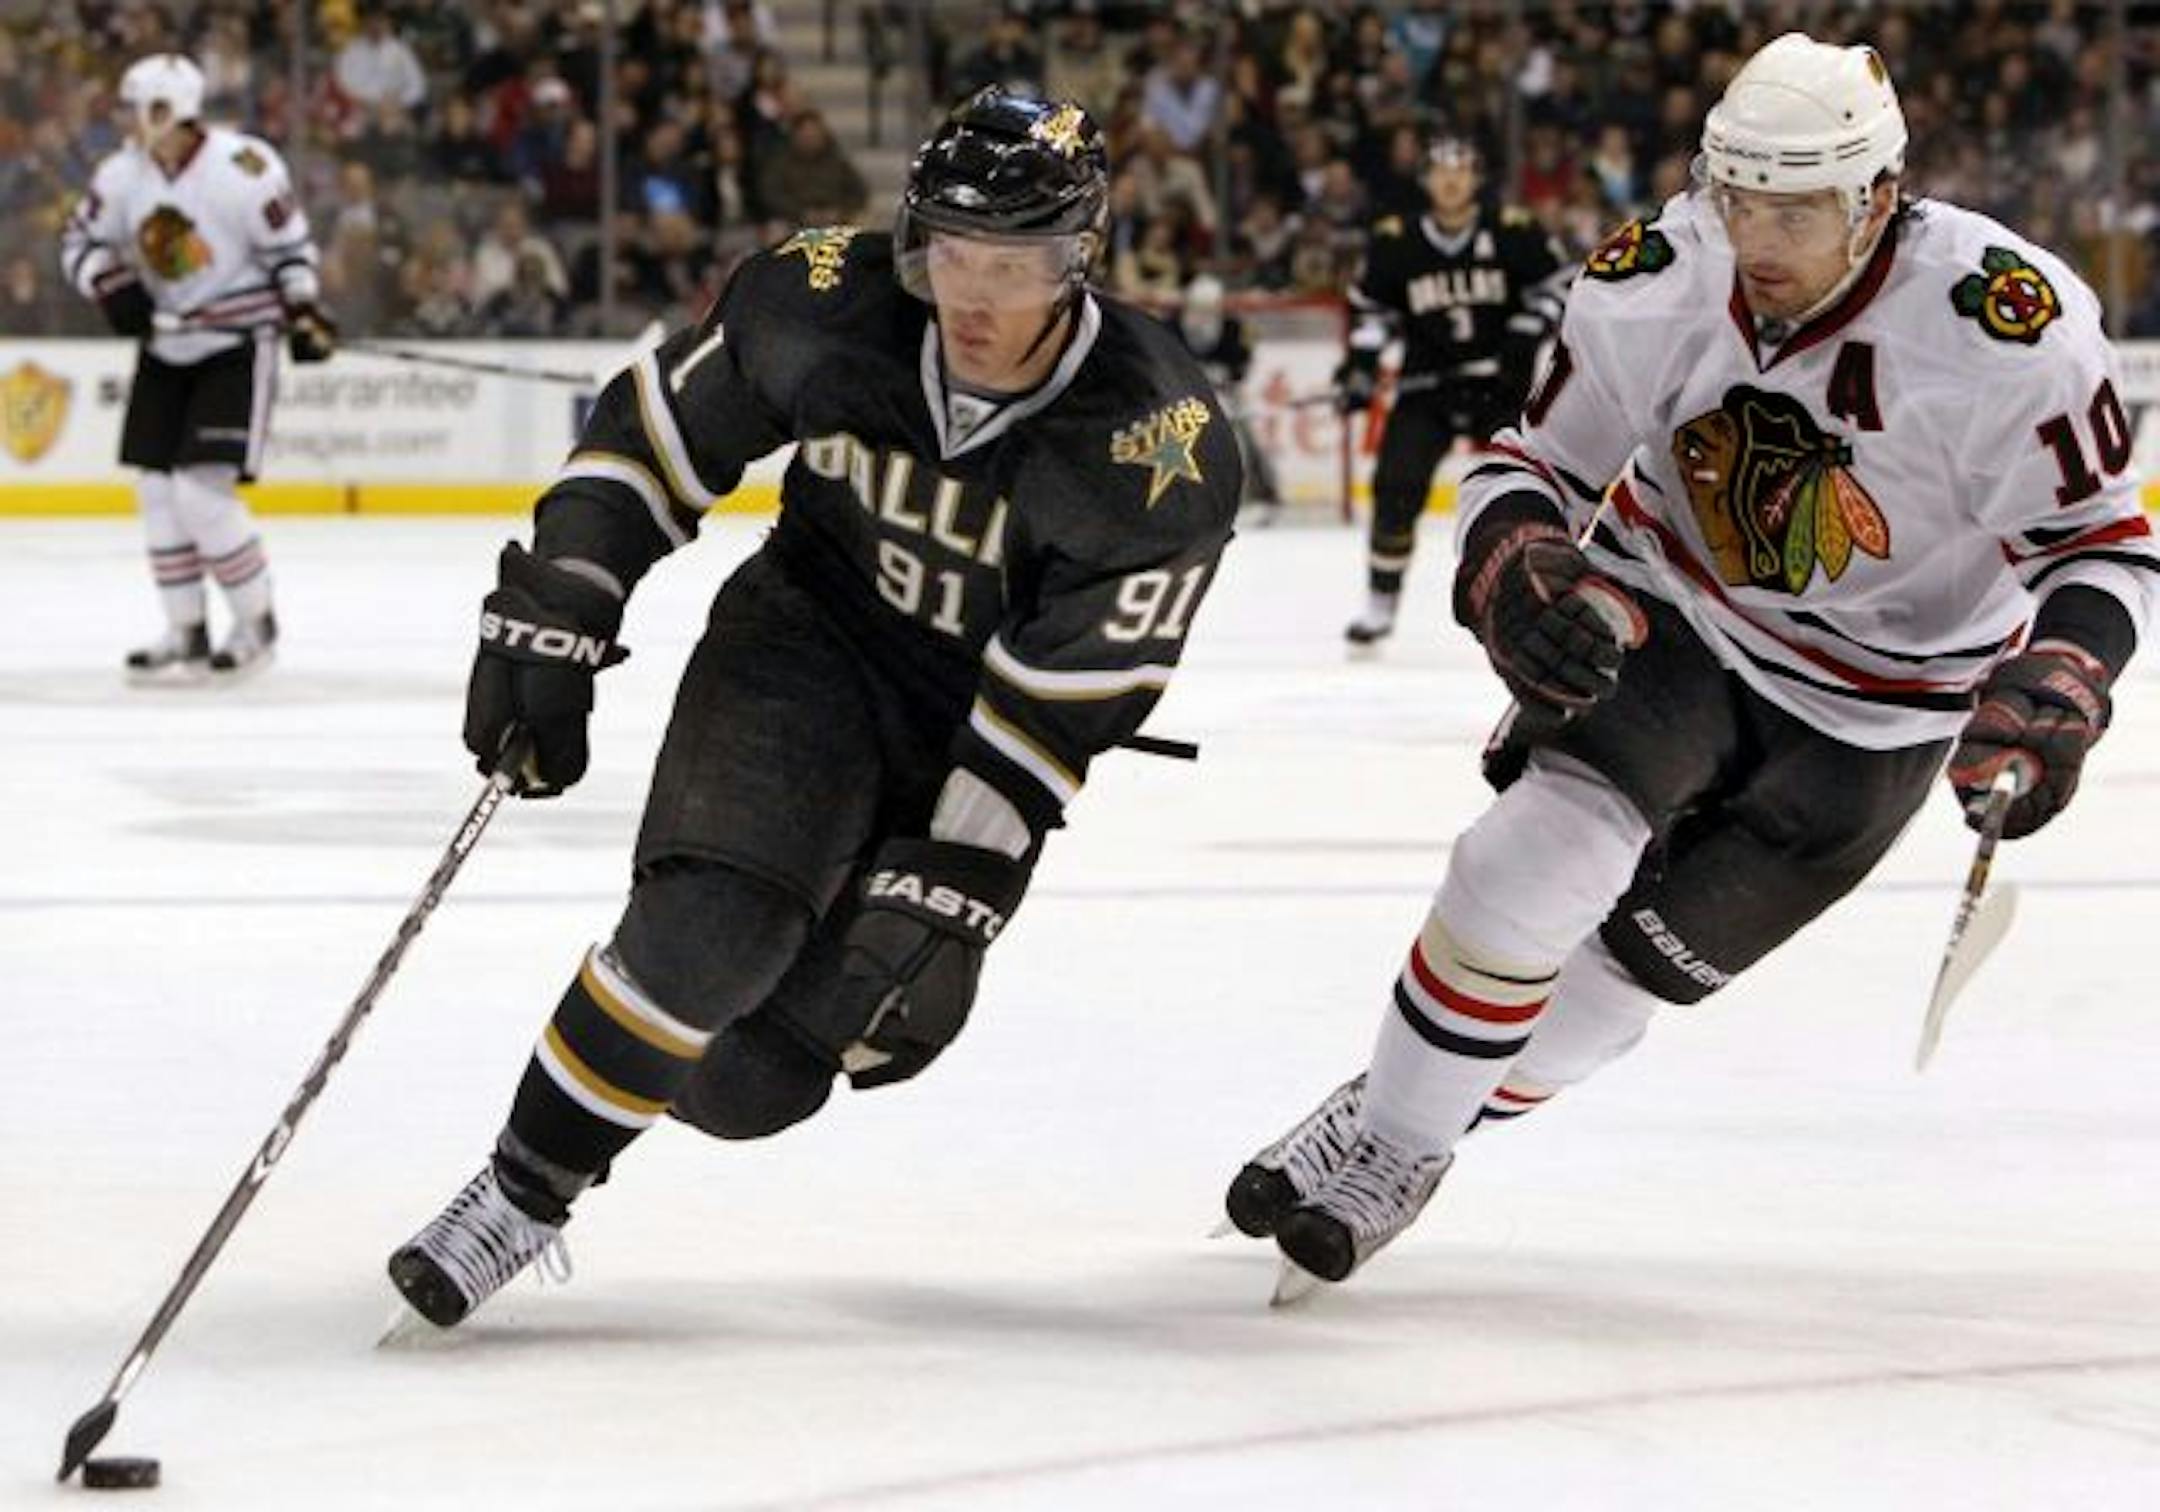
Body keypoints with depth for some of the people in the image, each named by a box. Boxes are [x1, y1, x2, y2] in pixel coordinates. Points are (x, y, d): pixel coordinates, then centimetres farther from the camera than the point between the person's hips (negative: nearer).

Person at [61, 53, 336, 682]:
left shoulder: (243, 168, -20)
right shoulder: (124, 174, -3)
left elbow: (290, 243, -9)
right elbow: (80, 240, 7)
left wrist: (305, 312, -16)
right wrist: (111, 287, -10)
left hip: (237, 342, -7)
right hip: (165, 345, 7)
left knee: (203, 489, -14)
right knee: (157, 489, 5)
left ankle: (256, 623, 3)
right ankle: (186, 632, 16)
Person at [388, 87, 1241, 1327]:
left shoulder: (1160, 449, -26)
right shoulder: (830, 300, -20)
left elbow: (1060, 712, -22)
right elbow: (661, 426, -3)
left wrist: (951, 897, -23)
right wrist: (552, 613, -7)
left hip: (984, 717, -1)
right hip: (810, 634, 1)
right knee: (709, 923, -25)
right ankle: (524, 1190, -8)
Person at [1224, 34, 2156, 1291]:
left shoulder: (2009, 325, -28)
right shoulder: (1654, 282, -18)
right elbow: (1539, 459, -5)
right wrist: (1509, 561, -28)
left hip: (1872, 713, -1)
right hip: (1672, 619, 1)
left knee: (1633, 968, 1)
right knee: (1542, 851, -23)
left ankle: (1409, 1147, 24)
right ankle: (1379, 1137, -6)